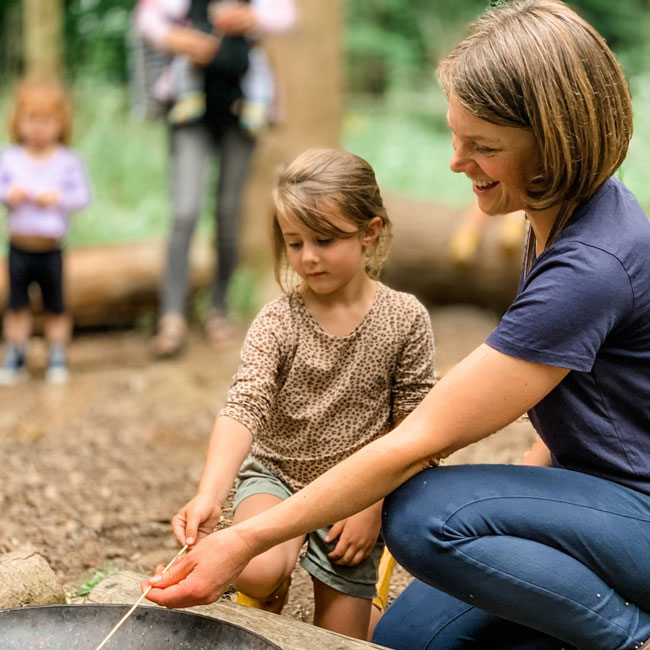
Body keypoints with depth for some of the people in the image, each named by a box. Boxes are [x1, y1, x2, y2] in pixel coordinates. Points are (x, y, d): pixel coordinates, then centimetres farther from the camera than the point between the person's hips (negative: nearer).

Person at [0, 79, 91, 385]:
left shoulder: (68, 161, -5)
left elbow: (83, 195, -8)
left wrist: (58, 198, -23)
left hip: (51, 248, -2)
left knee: (55, 306, 8)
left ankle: (58, 357, 19)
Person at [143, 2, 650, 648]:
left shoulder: (593, 267, -28)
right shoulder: (558, 216, 2)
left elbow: (420, 441, -27)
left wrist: (247, 542, -24)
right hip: (595, 496, 9)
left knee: (424, 515, -30)